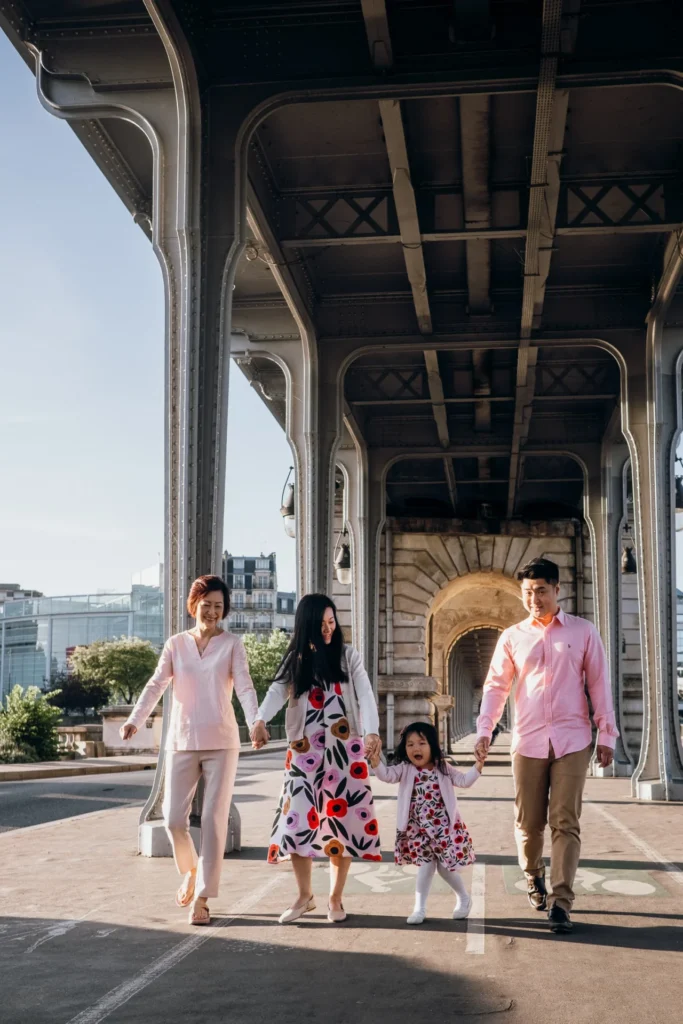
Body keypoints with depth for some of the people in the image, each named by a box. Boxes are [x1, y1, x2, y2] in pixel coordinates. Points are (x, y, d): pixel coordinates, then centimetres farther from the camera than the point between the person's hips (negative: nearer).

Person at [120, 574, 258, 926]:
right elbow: (155, 685, -4)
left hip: (221, 742, -2)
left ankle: (202, 898, 7)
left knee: (214, 820, -2)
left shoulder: (232, 644, 1)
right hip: (181, 742, 2)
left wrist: (255, 722, -29)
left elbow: (245, 686, -11)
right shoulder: (176, 644, 6)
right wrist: (134, 719, -21)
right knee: (174, 818, 1)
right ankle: (190, 871, 30)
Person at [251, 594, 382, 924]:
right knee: (297, 820, -3)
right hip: (305, 752, 1)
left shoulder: (349, 657, 2)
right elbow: (277, 692, -12)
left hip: (344, 751, -1)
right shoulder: (295, 660, 4)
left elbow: (366, 696, -9)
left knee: (342, 821, 2)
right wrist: (260, 721, -33)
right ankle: (305, 896, 15)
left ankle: (335, 898, 18)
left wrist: (371, 732, -28)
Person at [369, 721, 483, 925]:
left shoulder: (442, 768, 2)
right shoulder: (405, 769, -3)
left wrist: (479, 764, -10)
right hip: (419, 829, 0)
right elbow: (387, 774, -18)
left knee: (445, 866, 4)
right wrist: (375, 761, -38)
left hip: (443, 827, 0)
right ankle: (420, 908, 13)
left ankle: (464, 899, 29)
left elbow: (464, 781, 4)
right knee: (426, 865, -3)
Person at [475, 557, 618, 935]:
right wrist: (484, 730, -7)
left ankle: (560, 902, -5)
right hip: (528, 741, 2)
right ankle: (533, 878, 33)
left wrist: (606, 734, 0)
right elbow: (496, 686, 5)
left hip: (571, 741, -1)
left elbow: (599, 684, 4)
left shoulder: (583, 632, 4)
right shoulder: (512, 637, 7)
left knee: (565, 822, -6)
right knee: (528, 822, 7)